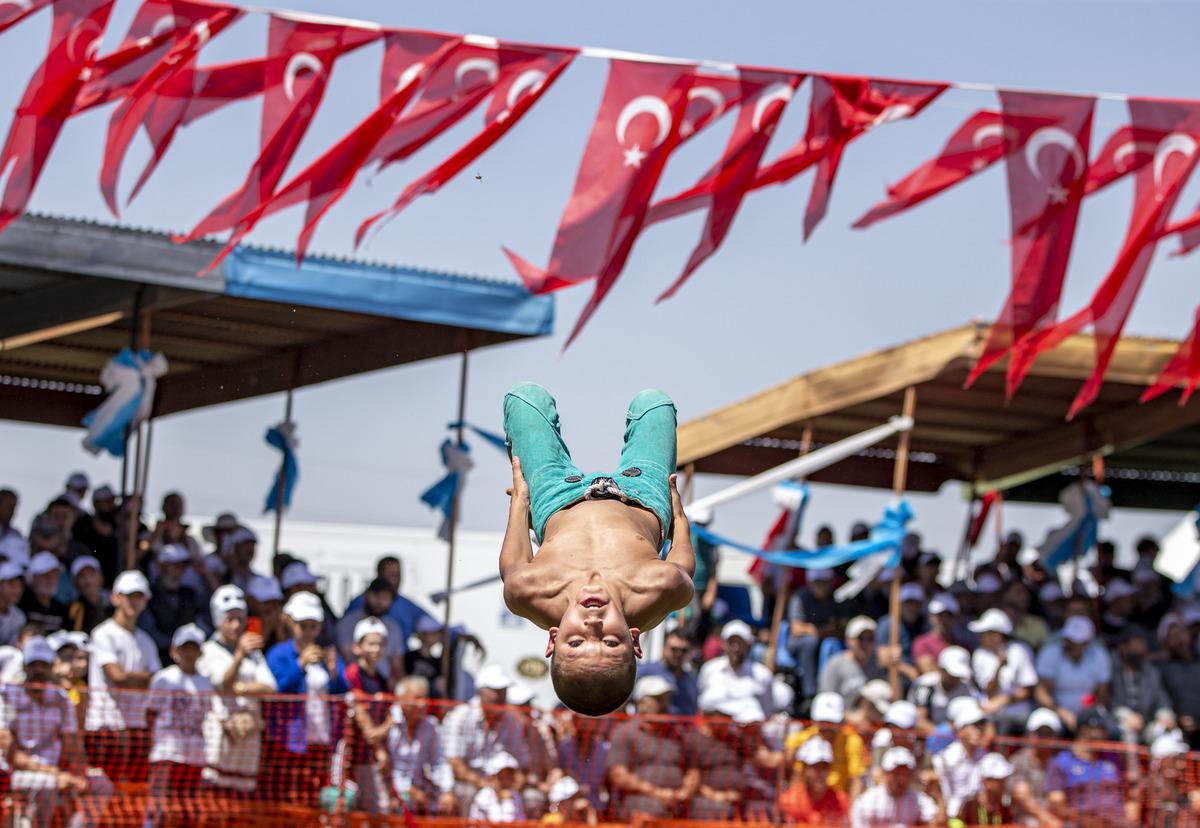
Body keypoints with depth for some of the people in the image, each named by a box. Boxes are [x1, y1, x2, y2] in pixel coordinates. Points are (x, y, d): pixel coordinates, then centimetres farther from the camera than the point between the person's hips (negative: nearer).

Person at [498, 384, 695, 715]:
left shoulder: (530, 592, -51)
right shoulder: (659, 587, -52)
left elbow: (513, 565, -23)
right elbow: (684, 563, -23)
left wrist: (520, 496, -4)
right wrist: (674, 501, -4)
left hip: (557, 503, 0)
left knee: (525, 397, 24)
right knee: (653, 401, 28)